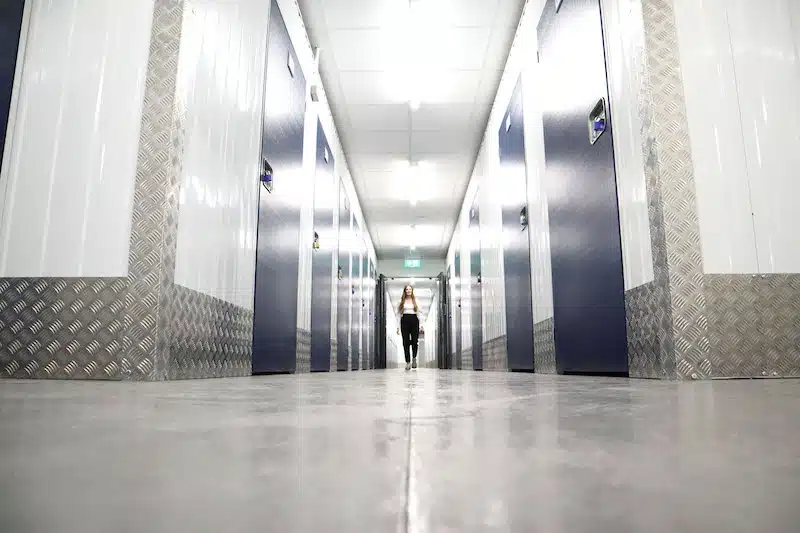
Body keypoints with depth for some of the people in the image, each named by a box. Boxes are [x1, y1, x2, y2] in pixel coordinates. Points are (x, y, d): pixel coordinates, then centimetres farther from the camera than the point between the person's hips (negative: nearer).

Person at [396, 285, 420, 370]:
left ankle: (414, 358, 17)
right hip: (404, 321, 1)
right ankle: (408, 362, 6)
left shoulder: (416, 300, 10)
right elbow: (398, 314, 9)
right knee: (406, 342, -1)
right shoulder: (401, 301, 10)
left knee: (415, 341, -8)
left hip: (414, 320, 0)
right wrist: (398, 326, 2)